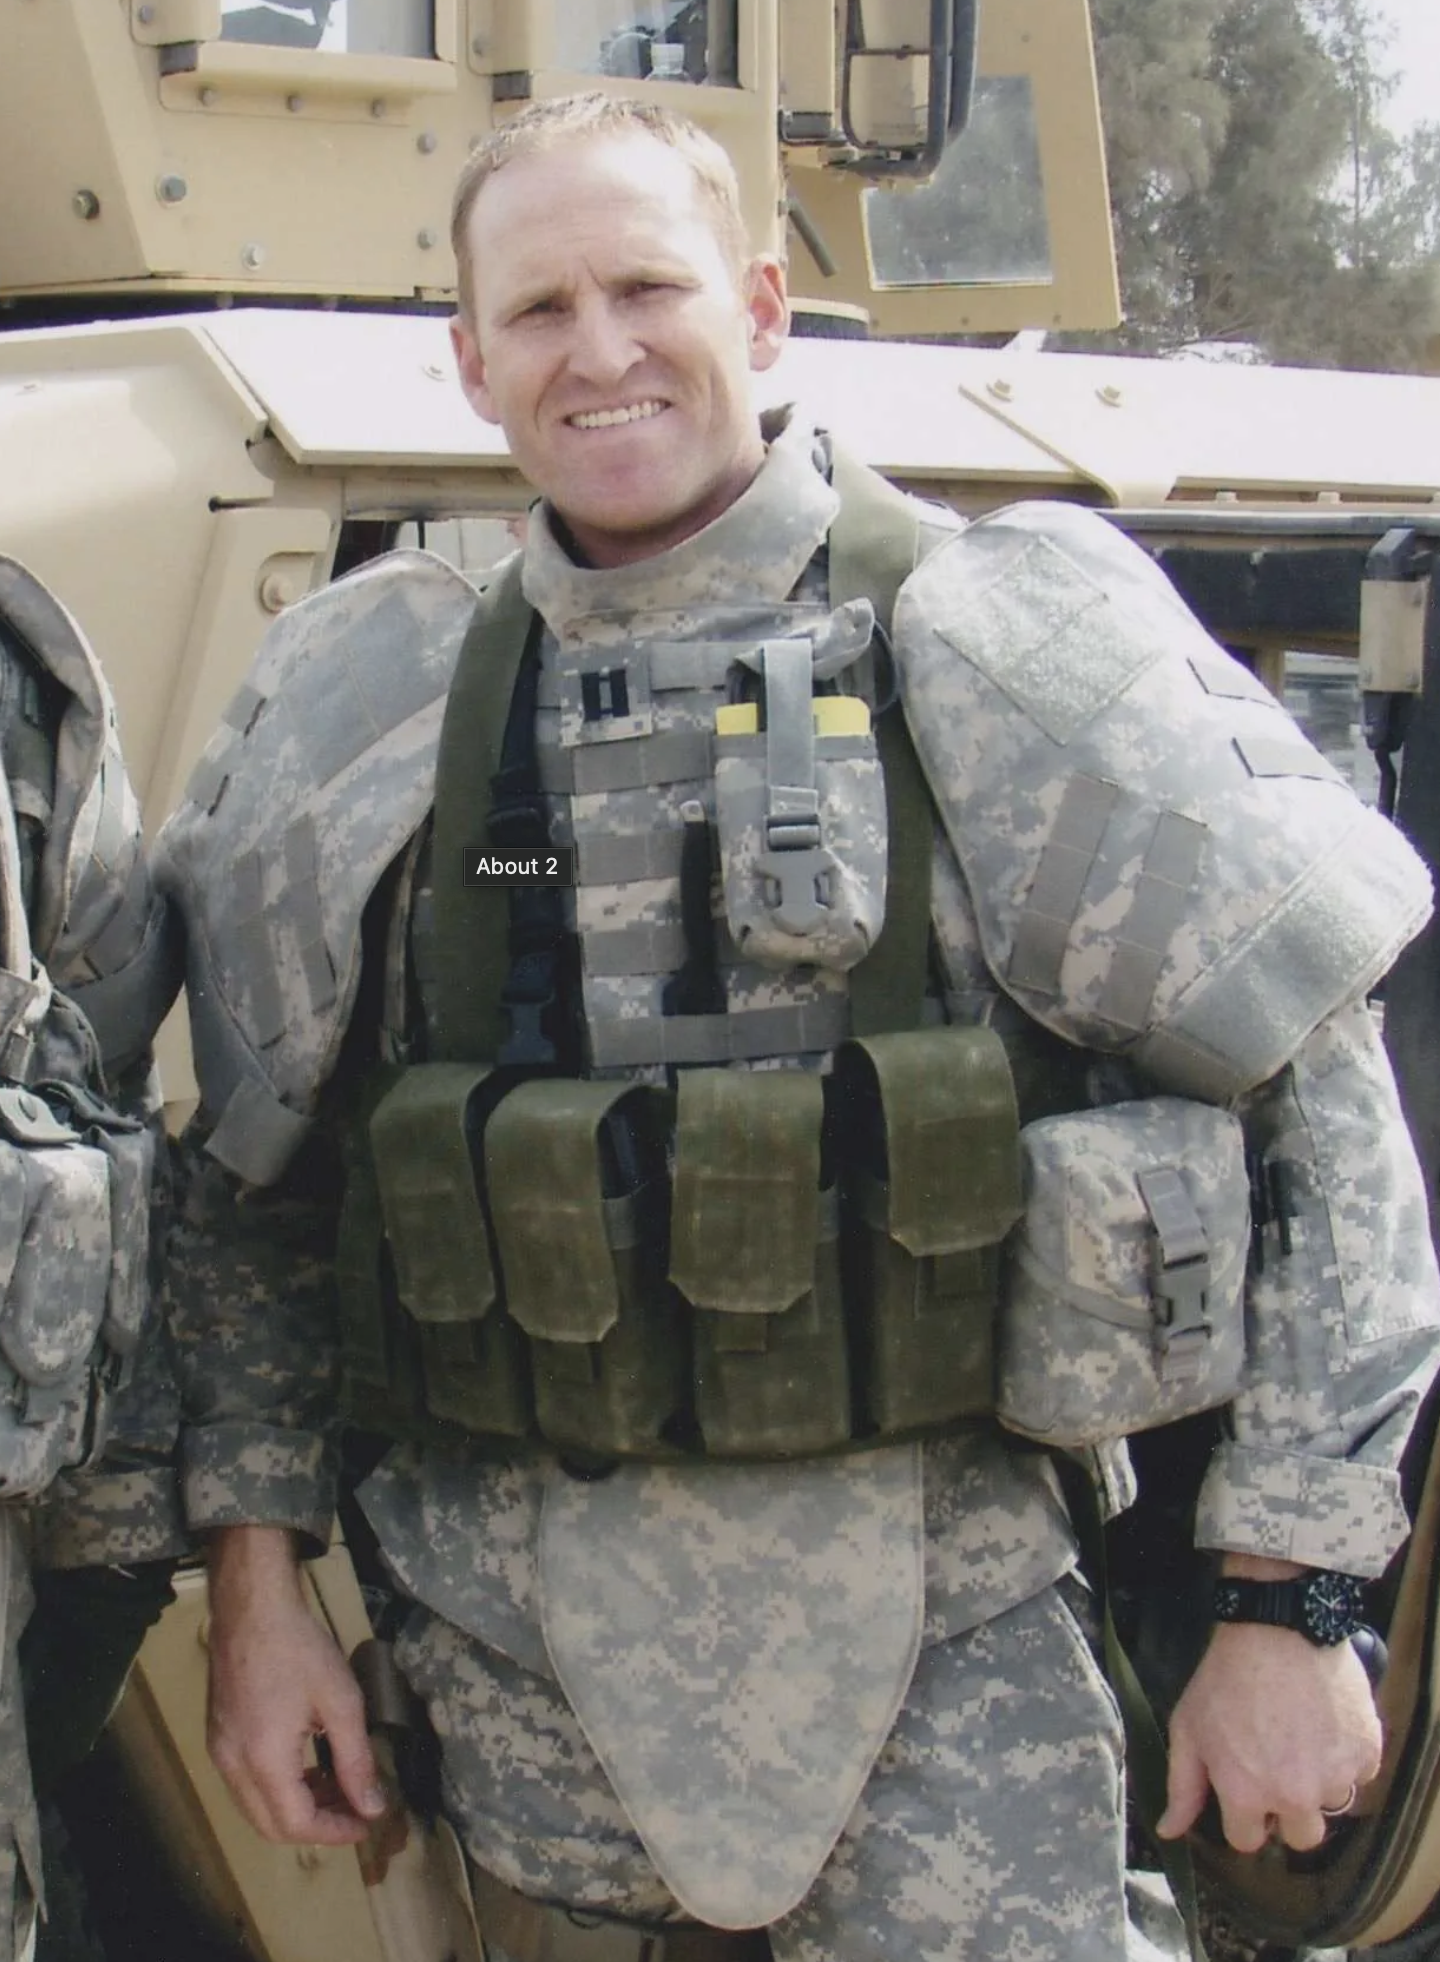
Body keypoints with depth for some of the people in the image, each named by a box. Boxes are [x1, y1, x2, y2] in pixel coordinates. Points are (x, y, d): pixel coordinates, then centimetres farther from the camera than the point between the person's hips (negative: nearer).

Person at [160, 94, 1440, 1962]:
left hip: (943, 1647, -2)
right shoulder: (369, 722, 4)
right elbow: (245, 1192, 12)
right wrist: (256, 1582, 7)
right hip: (525, 1647, 3)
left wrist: (1288, 1599, -7)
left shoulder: (1011, 648, -6)